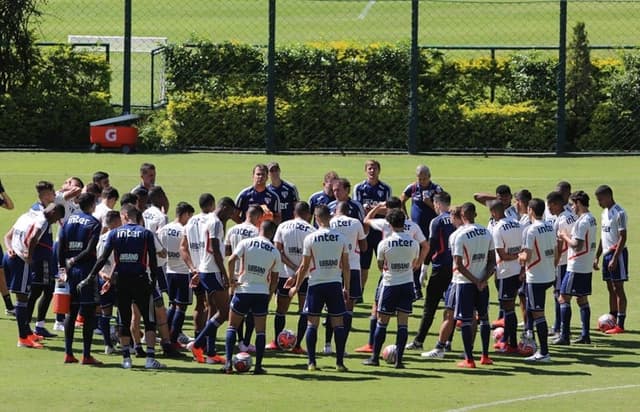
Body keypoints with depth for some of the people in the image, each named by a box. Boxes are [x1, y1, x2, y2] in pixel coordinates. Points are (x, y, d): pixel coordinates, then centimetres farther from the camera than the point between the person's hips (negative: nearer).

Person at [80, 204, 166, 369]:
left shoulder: (114, 233, 1)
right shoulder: (146, 234, 0)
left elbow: (103, 258, -2)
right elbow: (153, 261, -2)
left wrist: (90, 278, 1)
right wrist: (153, 280, 9)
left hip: (121, 281, 1)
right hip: (141, 281, -1)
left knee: (124, 320, 9)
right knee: (149, 320, 3)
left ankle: (126, 358, 7)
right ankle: (150, 358, -6)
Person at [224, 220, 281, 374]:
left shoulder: (246, 243, -2)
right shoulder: (275, 252, 3)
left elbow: (231, 260, -14)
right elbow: (274, 279, 7)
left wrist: (232, 279, -2)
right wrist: (269, 295, 19)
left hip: (243, 290, -1)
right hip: (262, 292, 1)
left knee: (232, 327, 10)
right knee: (260, 330, 10)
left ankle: (228, 363, -1)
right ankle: (258, 366, 5)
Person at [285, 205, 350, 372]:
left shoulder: (310, 238, -6)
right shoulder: (341, 238, 1)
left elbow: (305, 266, -3)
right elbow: (345, 266, 4)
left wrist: (296, 286, 8)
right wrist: (346, 288, 14)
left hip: (316, 284, -2)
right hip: (335, 283, 2)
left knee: (312, 323, 5)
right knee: (338, 323, 6)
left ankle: (311, 362, 1)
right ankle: (340, 363, 3)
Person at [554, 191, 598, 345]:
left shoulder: (582, 221, -19)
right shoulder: (592, 219, 11)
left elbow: (577, 245, -22)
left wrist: (565, 237, -8)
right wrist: (570, 236, 11)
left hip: (576, 267, -9)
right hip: (586, 267, 9)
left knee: (564, 298, -4)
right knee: (582, 299, 13)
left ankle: (564, 336, -6)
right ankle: (585, 335, 13)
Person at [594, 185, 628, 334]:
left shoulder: (619, 213, -14)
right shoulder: (605, 213, 13)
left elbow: (623, 238, -18)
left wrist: (614, 258, -21)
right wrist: (597, 257, 16)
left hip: (617, 254, -8)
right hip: (607, 254, 8)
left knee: (618, 288, -6)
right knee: (611, 288, 10)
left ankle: (620, 325, -5)